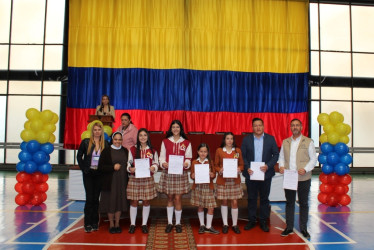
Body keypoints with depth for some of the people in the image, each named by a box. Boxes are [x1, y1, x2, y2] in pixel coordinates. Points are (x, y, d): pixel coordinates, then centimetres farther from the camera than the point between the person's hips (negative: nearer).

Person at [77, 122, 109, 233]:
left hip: (99, 174, 2)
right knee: (89, 198, -2)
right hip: (88, 173, -2)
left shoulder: (105, 144, 4)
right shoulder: (86, 142, -1)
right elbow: (79, 156, 4)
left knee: (96, 198, 8)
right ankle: (88, 224, 7)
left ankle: (95, 223, 18)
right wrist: (83, 169, -3)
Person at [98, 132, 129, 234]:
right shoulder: (106, 151, -3)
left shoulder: (125, 151, 8)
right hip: (110, 181, -3)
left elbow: (128, 164, 14)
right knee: (111, 202, 3)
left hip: (122, 181, 3)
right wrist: (113, 167, -17)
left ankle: (117, 224, 22)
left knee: (120, 201, 7)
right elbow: (101, 167, -8)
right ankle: (111, 224, 20)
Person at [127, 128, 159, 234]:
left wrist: (153, 168, -13)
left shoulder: (152, 150, 7)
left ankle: (144, 224, 19)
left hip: (148, 179, 1)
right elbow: (128, 163, 5)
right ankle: (132, 224, 17)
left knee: (146, 201, 6)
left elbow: (156, 163, 8)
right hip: (134, 178, -1)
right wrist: (130, 169, -16)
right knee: (134, 201, 4)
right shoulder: (132, 149, 5)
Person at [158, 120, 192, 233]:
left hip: (181, 173, -1)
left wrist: (186, 163, -14)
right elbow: (162, 156, 6)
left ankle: (178, 223, 14)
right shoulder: (165, 142, 7)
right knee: (170, 198, 8)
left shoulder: (186, 143, 6)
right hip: (168, 172, 1)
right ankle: (169, 223, 19)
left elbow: (188, 158, 6)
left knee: (178, 198, -1)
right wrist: (163, 163, -14)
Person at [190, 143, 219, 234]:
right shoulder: (194, 162, 3)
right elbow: (192, 174, 8)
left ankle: (208, 226, 13)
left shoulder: (210, 162, 3)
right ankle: (202, 225, 24)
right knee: (200, 206, 9)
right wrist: (192, 176, -14)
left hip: (208, 186, 0)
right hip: (198, 186, 0)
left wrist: (212, 175, -16)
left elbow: (214, 174, 5)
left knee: (211, 207, -1)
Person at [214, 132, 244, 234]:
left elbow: (241, 164, 9)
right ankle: (225, 224, 19)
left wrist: (239, 169, -11)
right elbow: (216, 165, 5)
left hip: (235, 180, 1)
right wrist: (220, 170, -15)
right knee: (224, 202, 7)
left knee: (234, 202, 3)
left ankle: (235, 225, 17)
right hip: (223, 180, -1)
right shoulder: (219, 151, 2)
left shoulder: (238, 150, 5)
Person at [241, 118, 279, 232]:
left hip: (265, 174, 0)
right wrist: (247, 168, -13)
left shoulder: (270, 139, 2)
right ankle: (251, 221, 21)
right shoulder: (246, 139, 2)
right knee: (251, 198, 9)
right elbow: (243, 156, 2)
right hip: (251, 173, 0)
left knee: (264, 198, 9)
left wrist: (268, 166, -13)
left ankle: (263, 221, 22)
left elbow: (276, 154, 0)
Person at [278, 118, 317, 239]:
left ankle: (303, 229, 20)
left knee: (303, 203, 8)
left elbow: (313, 159, -1)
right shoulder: (285, 142, 10)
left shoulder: (308, 142, 0)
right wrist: (281, 166, -6)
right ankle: (289, 227, 20)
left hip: (303, 178, -2)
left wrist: (305, 169, -16)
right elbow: (281, 156, 14)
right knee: (289, 202, 10)